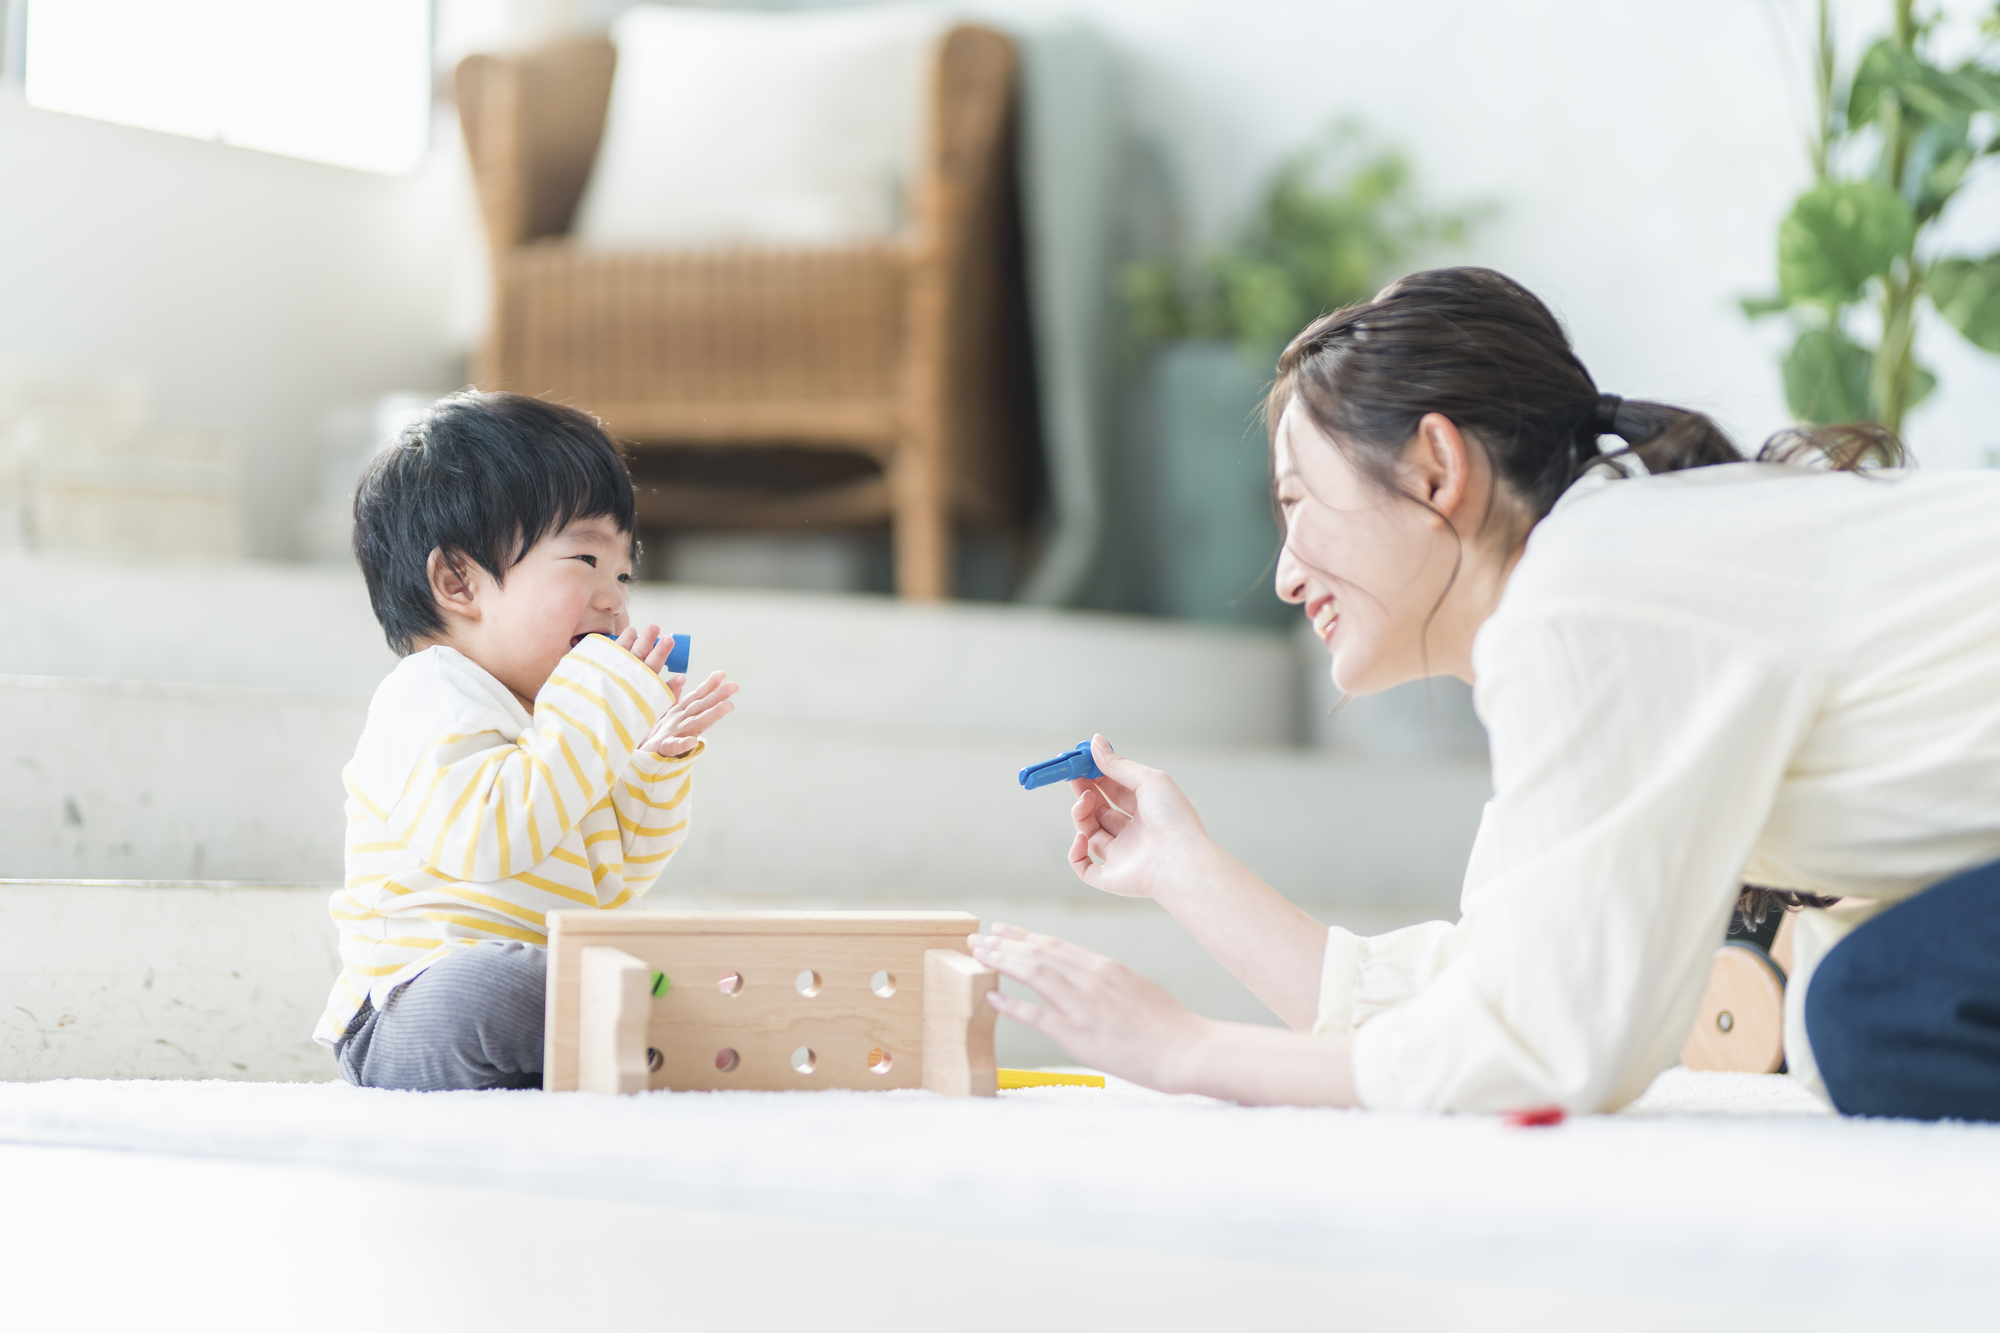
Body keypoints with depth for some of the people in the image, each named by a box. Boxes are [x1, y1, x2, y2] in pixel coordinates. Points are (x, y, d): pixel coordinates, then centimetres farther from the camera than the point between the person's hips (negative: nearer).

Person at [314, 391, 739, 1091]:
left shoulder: (539, 716, 22)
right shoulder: (428, 701, -10)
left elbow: (611, 882, 27)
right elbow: (488, 837, -28)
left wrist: (655, 762, 12)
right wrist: (600, 711, -22)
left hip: (556, 993, 9)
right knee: (484, 989, -43)